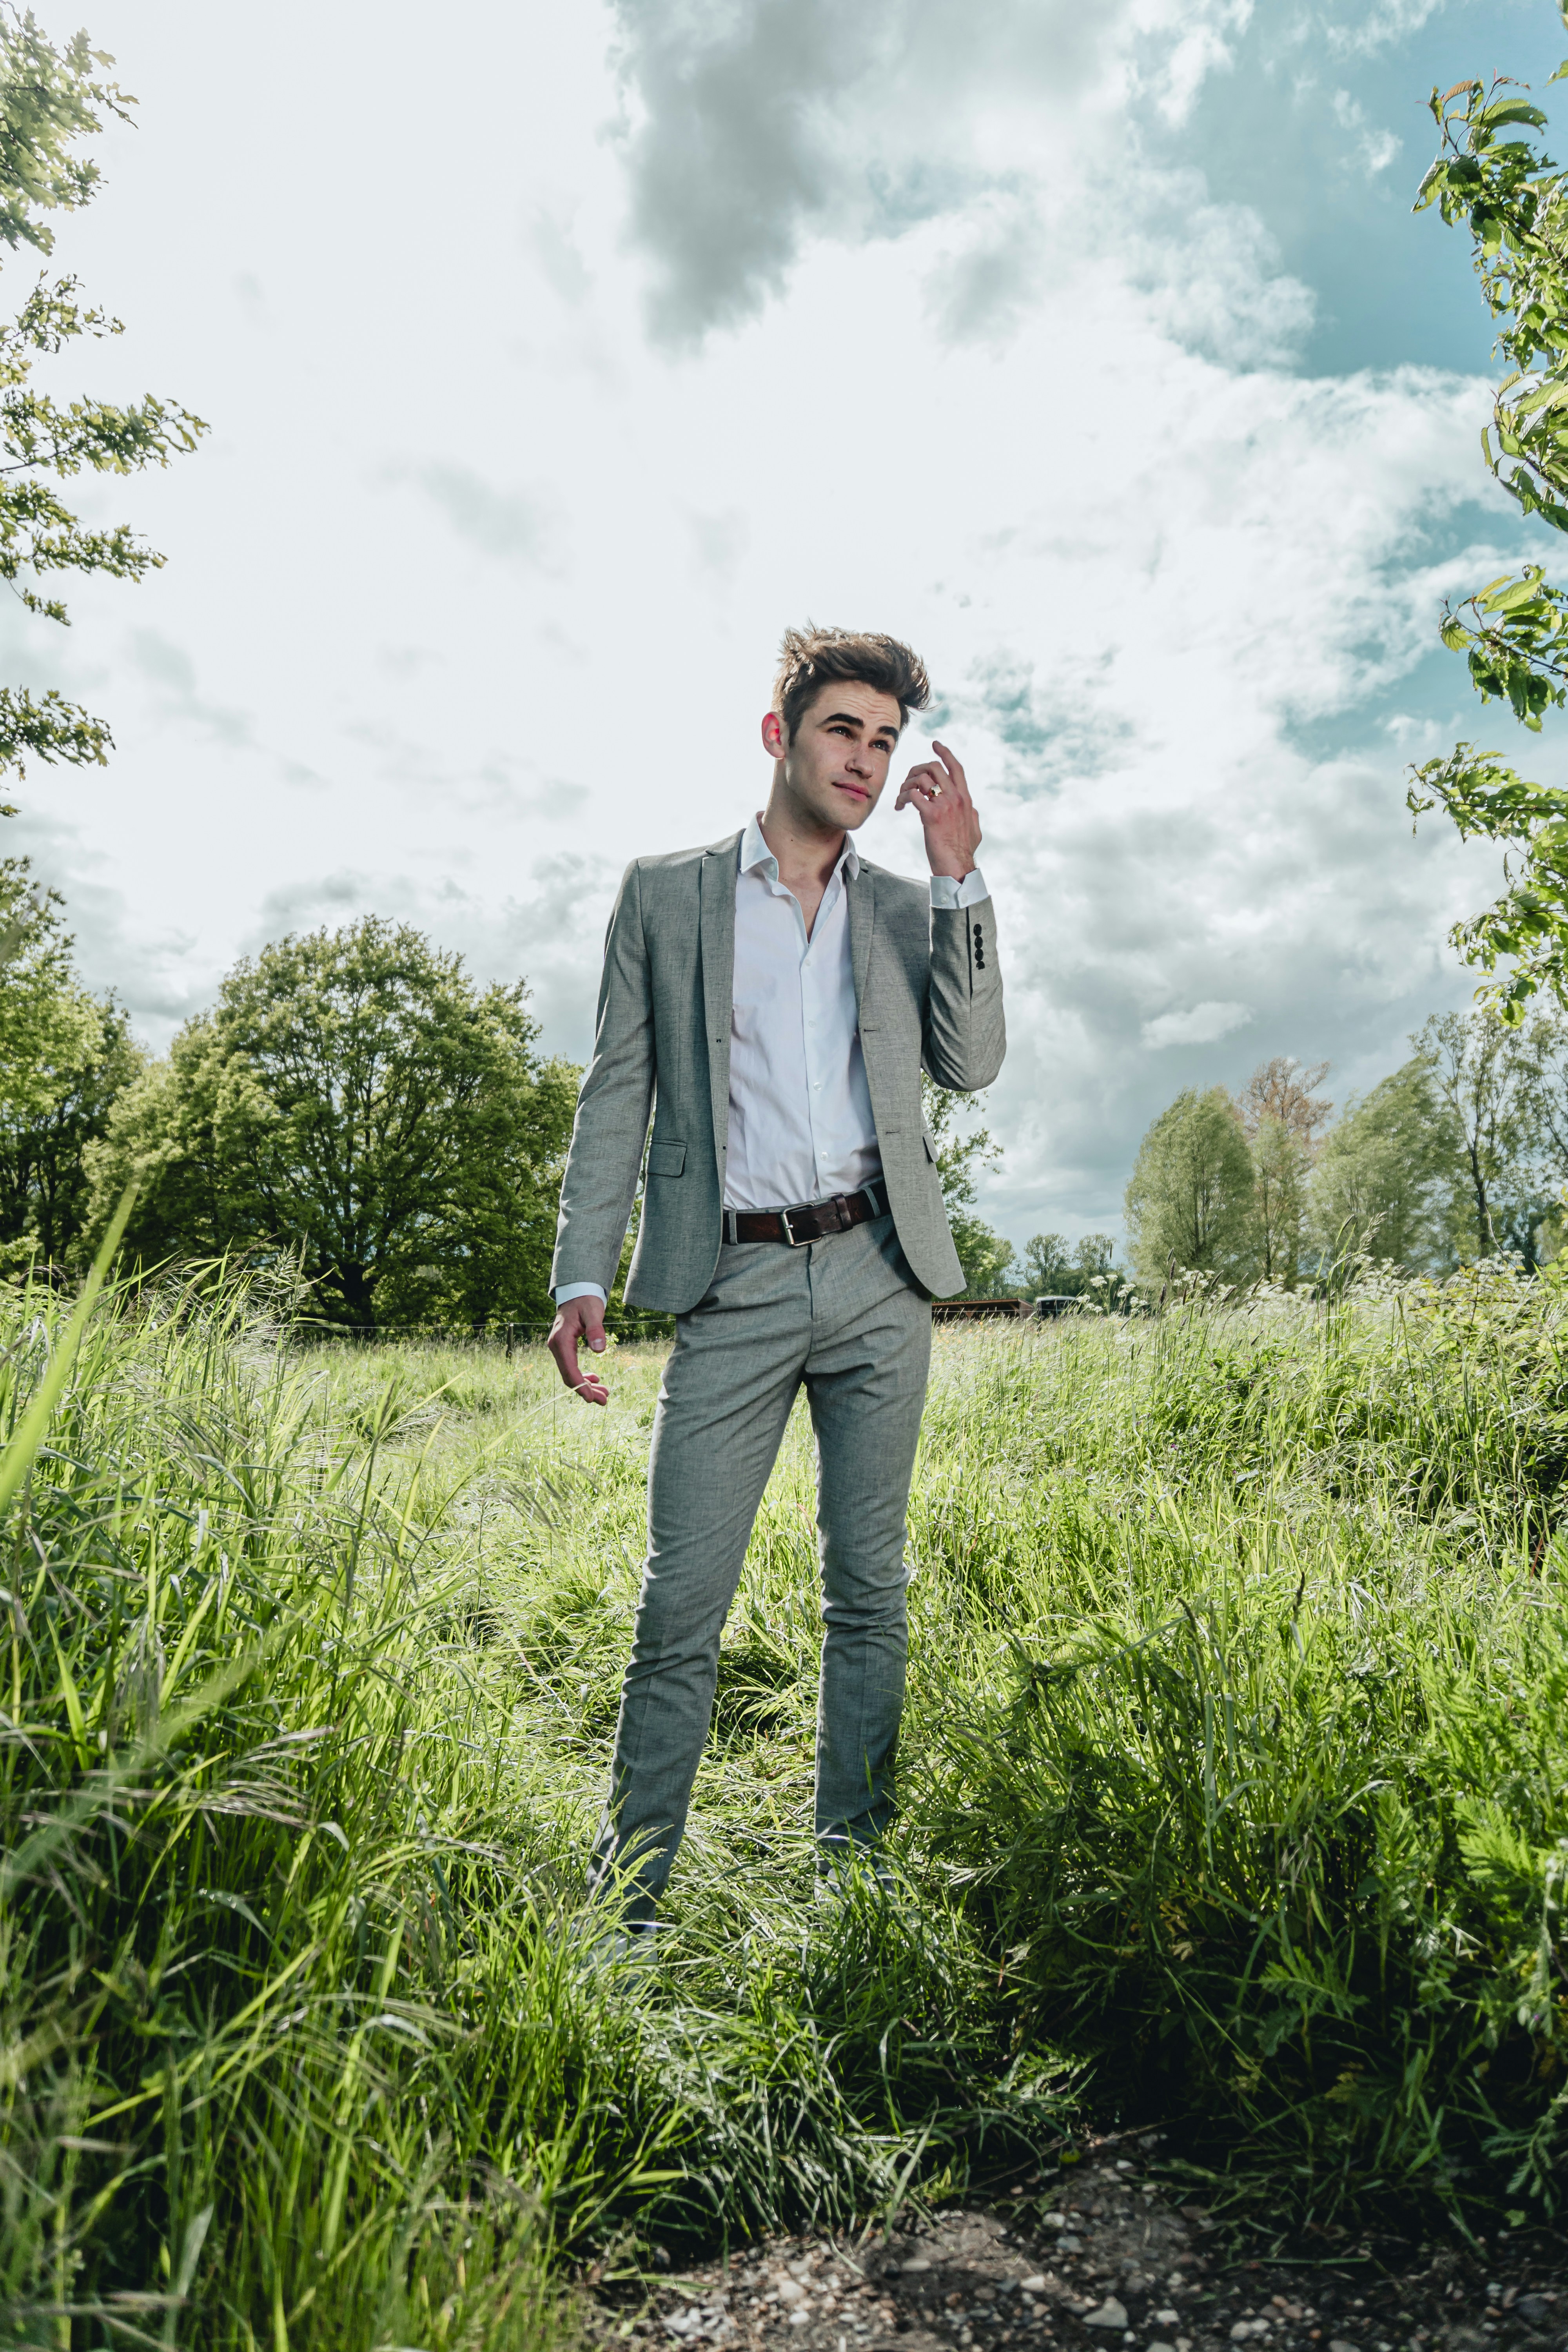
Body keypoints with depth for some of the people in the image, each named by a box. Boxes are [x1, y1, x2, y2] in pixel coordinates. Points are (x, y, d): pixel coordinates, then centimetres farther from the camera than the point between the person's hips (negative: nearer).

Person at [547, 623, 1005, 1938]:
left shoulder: (909, 911, 16)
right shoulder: (666, 894, 10)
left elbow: (973, 1065, 3)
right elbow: (619, 1093, 5)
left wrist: (960, 877, -1)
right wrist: (584, 1275, -4)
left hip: (879, 1274, 3)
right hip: (735, 1284, -2)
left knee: (870, 1590, 8)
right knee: (683, 1603, -2)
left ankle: (855, 1871, 22)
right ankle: (627, 1905, 12)